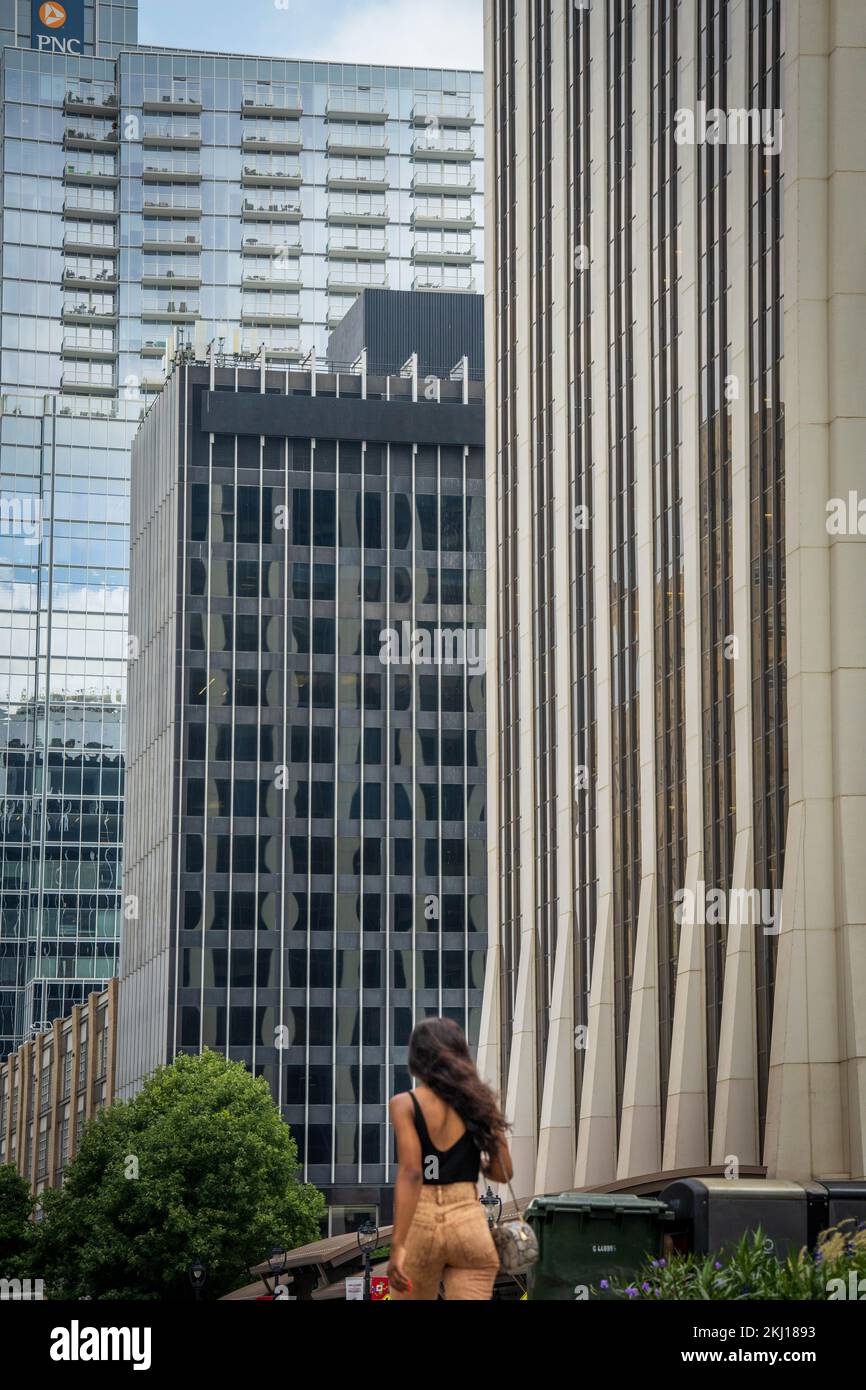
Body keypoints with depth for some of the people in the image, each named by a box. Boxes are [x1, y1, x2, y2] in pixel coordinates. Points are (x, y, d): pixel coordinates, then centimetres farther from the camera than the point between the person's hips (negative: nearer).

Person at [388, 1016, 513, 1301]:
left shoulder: (406, 1104, -3)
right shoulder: (479, 1101, 7)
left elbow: (410, 1172, -15)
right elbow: (503, 1172, 9)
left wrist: (398, 1244, -20)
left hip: (420, 1222, -2)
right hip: (470, 1220, 2)